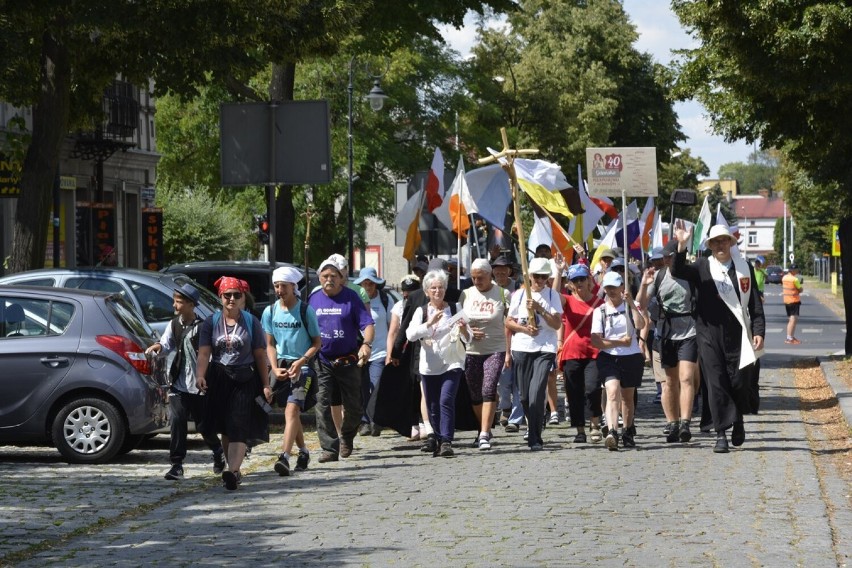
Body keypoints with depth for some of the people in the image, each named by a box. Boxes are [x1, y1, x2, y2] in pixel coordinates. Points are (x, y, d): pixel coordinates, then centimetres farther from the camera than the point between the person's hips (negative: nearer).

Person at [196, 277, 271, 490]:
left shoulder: (251, 322, 2)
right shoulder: (211, 323, 5)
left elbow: (260, 356, 2)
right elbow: (204, 353, -6)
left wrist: (265, 385, -2)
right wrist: (200, 375, -24)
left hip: (245, 379, -3)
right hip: (219, 379, 3)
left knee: (238, 428, -14)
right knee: (225, 429, 10)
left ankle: (233, 471, -27)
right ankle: (235, 471, 22)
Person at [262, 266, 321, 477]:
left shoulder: (306, 311, -7)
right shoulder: (270, 312, 4)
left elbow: (317, 343, -2)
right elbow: (270, 344, 10)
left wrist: (301, 361, -16)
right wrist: (275, 368, -5)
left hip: (302, 366, -5)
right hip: (282, 366, 5)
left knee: (292, 409, -19)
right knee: (291, 412, 13)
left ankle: (284, 456, -31)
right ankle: (303, 452, 32)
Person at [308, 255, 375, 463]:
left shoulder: (351, 297, -2)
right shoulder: (313, 299, 6)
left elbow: (367, 324, -7)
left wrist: (366, 344, -26)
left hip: (348, 360, -1)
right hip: (322, 362, 1)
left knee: (353, 407, 6)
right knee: (322, 405, -10)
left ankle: (346, 438, 33)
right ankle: (329, 448, -9)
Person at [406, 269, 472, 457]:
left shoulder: (455, 309, 4)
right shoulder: (421, 311, 6)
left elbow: (468, 338, 0)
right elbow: (410, 334, -9)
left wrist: (464, 330, -23)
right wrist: (430, 323, -20)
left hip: (451, 364, -2)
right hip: (429, 366, 2)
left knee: (446, 400, -19)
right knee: (433, 406, 7)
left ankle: (446, 442, -22)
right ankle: (438, 440, 23)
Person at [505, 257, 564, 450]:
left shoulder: (552, 295, 4)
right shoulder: (519, 295, 9)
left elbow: (557, 324, -4)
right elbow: (509, 322, 11)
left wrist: (540, 309, -15)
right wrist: (524, 329, -7)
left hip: (545, 349, -3)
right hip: (522, 348, 3)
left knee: (537, 392, -16)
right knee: (525, 395, 6)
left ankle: (535, 438, -14)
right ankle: (532, 426, 28)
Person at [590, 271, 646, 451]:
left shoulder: (630, 307, 5)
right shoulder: (600, 311, 4)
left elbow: (641, 324, -16)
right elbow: (595, 341, -3)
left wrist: (631, 303, -20)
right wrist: (619, 342, -11)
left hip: (632, 358, 1)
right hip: (608, 358, -1)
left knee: (627, 397, 14)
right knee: (613, 392, -22)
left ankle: (628, 431, 33)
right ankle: (612, 432, -36)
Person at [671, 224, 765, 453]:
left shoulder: (744, 267, 8)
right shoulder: (702, 267, 3)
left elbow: (755, 303, 8)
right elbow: (678, 272, -15)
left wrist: (758, 331, -2)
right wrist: (682, 247, -30)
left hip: (737, 335, 1)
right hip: (709, 336, -1)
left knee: (740, 381, 2)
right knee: (715, 383, -3)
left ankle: (738, 420, 31)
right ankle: (721, 434, 1)